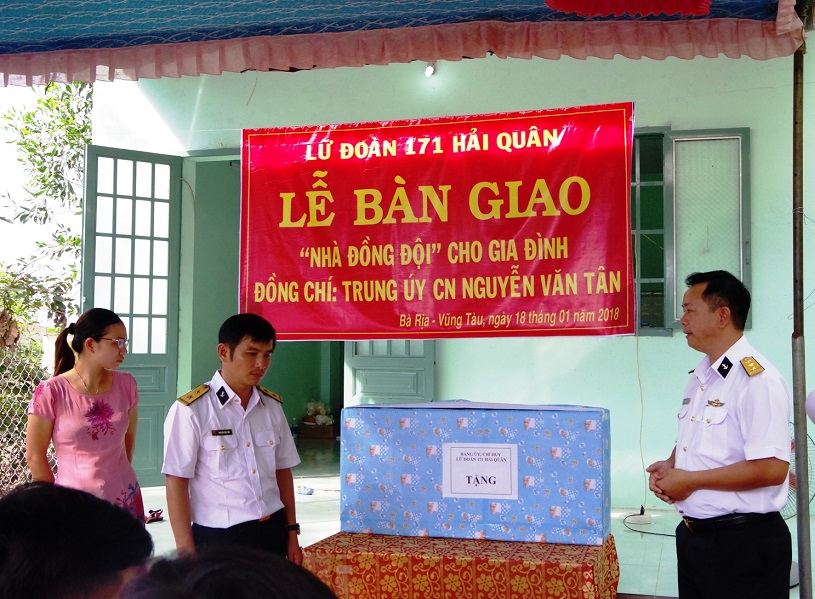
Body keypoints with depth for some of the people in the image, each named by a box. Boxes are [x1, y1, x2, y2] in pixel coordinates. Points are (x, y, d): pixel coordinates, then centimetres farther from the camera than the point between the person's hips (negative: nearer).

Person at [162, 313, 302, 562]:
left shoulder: (272, 406, 6)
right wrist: (186, 551, -12)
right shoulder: (191, 410, -11)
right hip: (218, 539, -5)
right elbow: (176, 482, -10)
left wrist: (292, 532, 11)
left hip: (272, 532, 5)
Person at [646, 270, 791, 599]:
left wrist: (690, 480, -19)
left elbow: (771, 469, -25)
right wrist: (670, 466, 1)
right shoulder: (700, 377, 10)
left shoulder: (757, 380, -18)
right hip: (693, 535, 8)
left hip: (743, 545, -8)